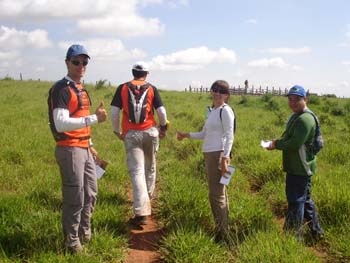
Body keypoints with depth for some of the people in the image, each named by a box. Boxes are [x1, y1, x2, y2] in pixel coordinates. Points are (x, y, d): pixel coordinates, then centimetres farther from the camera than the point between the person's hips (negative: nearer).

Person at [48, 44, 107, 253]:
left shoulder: (81, 89, 14)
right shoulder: (61, 89, -15)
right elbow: (61, 124, -27)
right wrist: (94, 118, -32)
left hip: (84, 149, 9)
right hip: (69, 150, -9)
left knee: (91, 194, 18)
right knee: (74, 198, -1)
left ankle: (85, 232, 35)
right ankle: (72, 242, 15)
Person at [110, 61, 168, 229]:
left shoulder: (122, 88, 1)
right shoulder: (152, 89, 1)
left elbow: (114, 112, -3)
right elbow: (161, 111, -4)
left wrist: (117, 131, 10)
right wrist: (163, 128, 13)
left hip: (131, 134, -1)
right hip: (150, 132, 1)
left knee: (136, 171, -3)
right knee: (150, 167, 21)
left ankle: (141, 212, -10)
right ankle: (148, 197, 40)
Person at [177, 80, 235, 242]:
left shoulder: (225, 111, -8)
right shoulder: (212, 111, 18)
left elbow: (229, 137, -13)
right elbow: (204, 134, 26)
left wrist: (224, 159, -19)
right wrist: (186, 135, 19)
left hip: (218, 155, -9)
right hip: (209, 154, 9)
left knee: (217, 195, -5)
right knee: (218, 193, 14)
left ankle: (222, 234, 4)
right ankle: (221, 229, 23)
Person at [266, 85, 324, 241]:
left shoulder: (305, 119, -20)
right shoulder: (295, 116, 14)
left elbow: (295, 143, -26)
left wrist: (277, 144, -13)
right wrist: (277, 143, 6)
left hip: (300, 168, -11)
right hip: (296, 168, 11)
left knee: (296, 202, -3)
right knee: (305, 200, 21)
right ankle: (316, 231, 36)